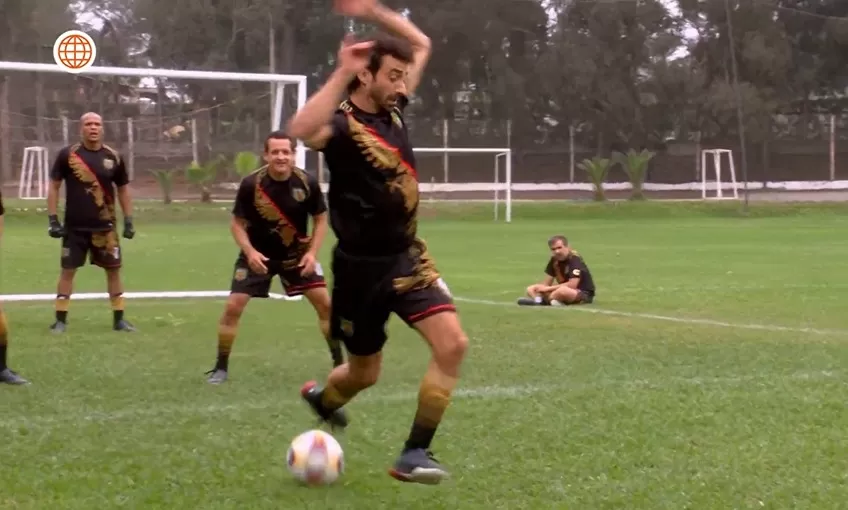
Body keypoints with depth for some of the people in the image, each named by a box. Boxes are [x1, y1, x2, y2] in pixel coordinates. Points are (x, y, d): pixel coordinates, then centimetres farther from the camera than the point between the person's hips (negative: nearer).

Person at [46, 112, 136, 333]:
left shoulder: (113, 157, 1)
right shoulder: (67, 154, -5)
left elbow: (123, 189, 11)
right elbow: (54, 186, 1)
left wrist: (129, 221, 6)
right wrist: (53, 219, -5)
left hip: (105, 227, 2)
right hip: (74, 227, -2)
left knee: (113, 269, 5)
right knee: (68, 270, 2)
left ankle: (119, 319, 15)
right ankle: (60, 320, 9)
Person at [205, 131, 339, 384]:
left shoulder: (307, 183, -17)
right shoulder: (251, 184, -21)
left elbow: (321, 219, -3)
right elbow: (237, 223, -10)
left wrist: (312, 252, -16)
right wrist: (250, 252, -26)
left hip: (297, 254, 1)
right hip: (258, 254, -1)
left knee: (325, 303, -5)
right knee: (233, 306, -11)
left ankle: (339, 363, 10)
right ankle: (221, 367, 4)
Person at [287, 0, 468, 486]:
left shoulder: (394, 109, 2)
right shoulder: (342, 122, -19)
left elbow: (422, 43, 15)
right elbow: (301, 130, -45)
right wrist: (341, 73, -39)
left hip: (407, 256, 6)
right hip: (361, 265, -5)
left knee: (453, 343, -15)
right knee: (365, 373, 12)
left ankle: (415, 453, -5)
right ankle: (321, 395, 49)